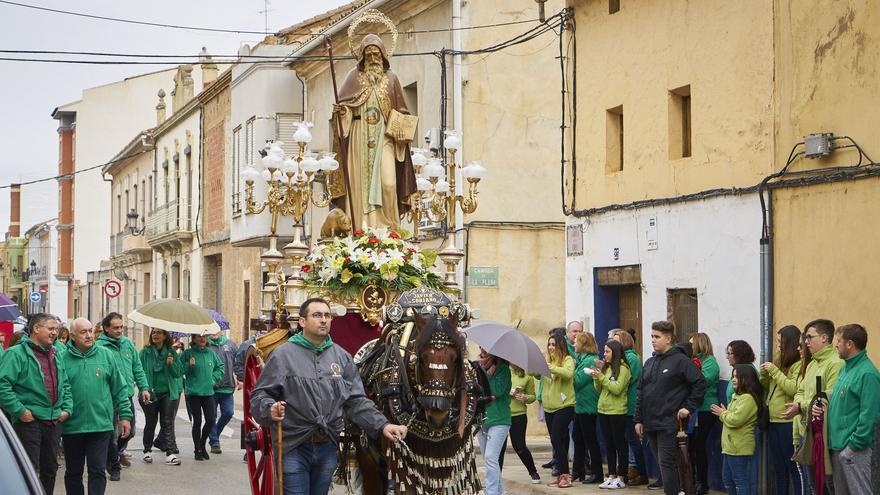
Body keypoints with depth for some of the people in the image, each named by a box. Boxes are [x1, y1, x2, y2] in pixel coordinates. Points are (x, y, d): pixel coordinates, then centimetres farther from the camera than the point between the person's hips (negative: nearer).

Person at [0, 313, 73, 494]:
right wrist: (19, 411, -19)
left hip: (54, 421, 7)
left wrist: (67, 409, 9)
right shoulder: (17, 353, -9)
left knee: (50, 469, 14)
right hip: (29, 421, -7)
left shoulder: (56, 356, 15)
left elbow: (66, 386, 24)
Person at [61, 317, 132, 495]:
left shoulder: (106, 355, 4)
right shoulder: (64, 359, -1)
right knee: (73, 473, 12)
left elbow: (119, 389, 8)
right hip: (72, 427, 0)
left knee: (98, 471, -1)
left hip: (101, 425, 0)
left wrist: (125, 415, 6)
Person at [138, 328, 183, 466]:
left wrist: (172, 364, -14)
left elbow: (179, 373, 5)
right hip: (151, 393, -1)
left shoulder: (171, 352, 5)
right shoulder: (145, 352, 0)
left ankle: (171, 453, -6)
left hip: (168, 393, 1)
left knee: (168, 422, -4)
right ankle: (147, 450, 24)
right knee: (151, 422, 9)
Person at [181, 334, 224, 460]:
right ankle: (197, 450, 13)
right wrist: (189, 365, -21)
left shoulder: (211, 354, 7)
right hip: (193, 393, -4)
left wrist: (214, 377, 6)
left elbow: (221, 367, 20)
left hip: (208, 392, 4)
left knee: (211, 420, 1)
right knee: (197, 421, 1)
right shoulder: (188, 353, -4)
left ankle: (202, 445, 24)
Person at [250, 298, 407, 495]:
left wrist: (382, 425, -3)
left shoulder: (342, 357, 8)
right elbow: (260, 395, -6)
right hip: (293, 448, -4)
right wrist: (270, 409, -28)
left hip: (327, 447, 5)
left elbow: (356, 401, 9)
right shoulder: (283, 354, -5)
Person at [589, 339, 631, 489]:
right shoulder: (606, 367, 13)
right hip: (603, 410, 8)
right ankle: (611, 476, 18)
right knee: (609, 444, 11)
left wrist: (602, 377, -18)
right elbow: (600, 390, 13)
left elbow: (617, 389, -19)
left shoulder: (623, 369, -9)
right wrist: (596, 377, -3)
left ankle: (621, 478, 3)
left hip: (617, 411, -8)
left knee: (620, 444, -1)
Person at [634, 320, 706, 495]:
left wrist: (689, 407, -11)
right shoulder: (649, 363, 14)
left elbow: (700, 384, -10)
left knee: (667, 463, -9)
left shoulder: (681, 360, -8)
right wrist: (638, 419, 13)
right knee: (661, 463, 12)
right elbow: (641, 393, 17)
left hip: (668, 423, -7)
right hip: (650, 424, 7)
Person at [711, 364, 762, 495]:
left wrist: (723, 413, -6)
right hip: (730, 447, 11)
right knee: (727, 479, 17)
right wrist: (723, 413, 3)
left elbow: (735, 420, -24)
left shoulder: (748, 398, -17)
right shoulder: (737, 396, 17)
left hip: (739, 449, -11)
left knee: (740, 481, -5)